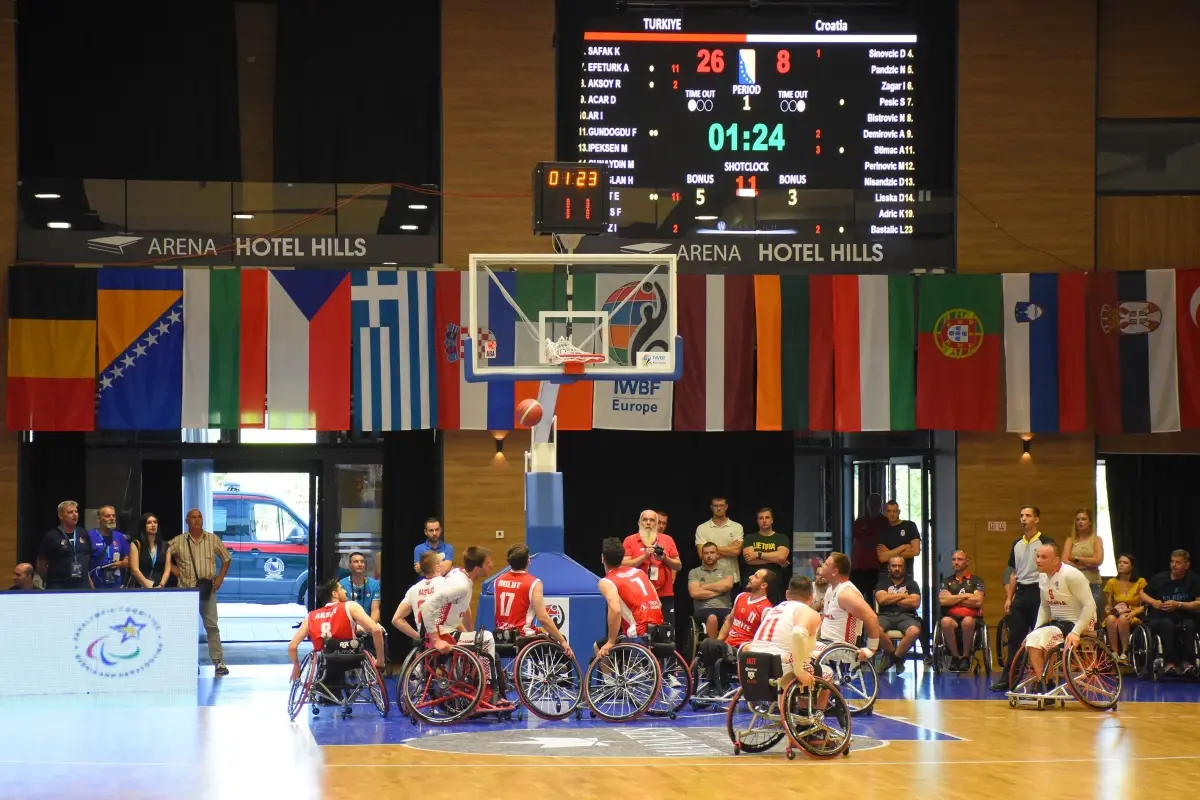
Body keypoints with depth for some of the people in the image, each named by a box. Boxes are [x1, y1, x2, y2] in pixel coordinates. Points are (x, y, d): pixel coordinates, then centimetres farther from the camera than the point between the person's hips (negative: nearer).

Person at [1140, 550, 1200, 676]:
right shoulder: (1160, 578, 3)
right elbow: (1142, 594, 15)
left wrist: (1179, 605, -18)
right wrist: (1153, 602, -6)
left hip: (1184, 619, 0)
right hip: (1158, 619, 0)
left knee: (1190, 625, -33)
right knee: (1167, 623, -35)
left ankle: (1187, 661, -22)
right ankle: (1170, 662, -35)